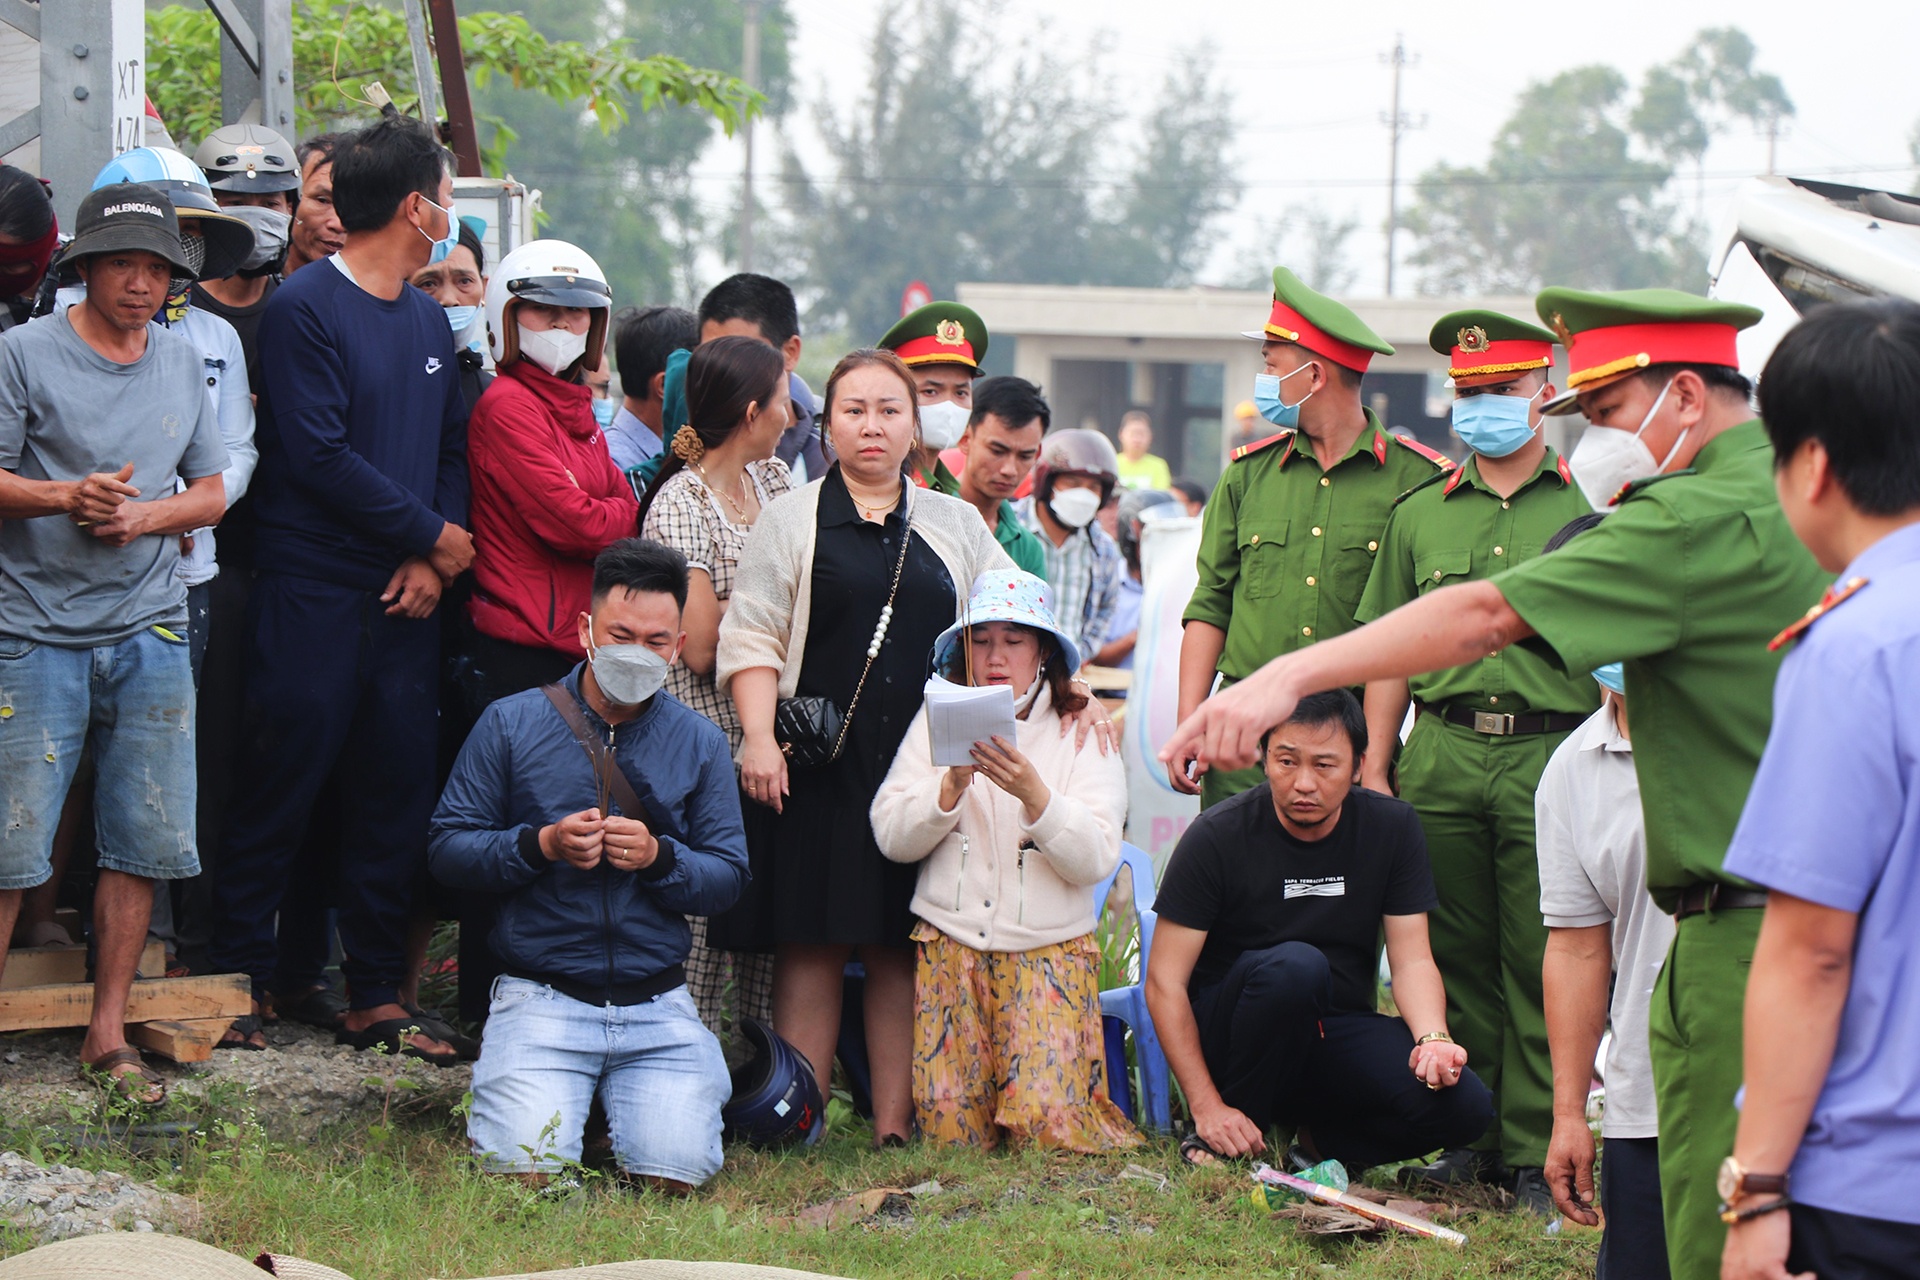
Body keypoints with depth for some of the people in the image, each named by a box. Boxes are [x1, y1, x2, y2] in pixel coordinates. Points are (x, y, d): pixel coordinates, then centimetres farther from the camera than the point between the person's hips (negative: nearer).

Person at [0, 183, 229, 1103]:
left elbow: (211, 492, 15)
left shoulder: (182, 363, 13)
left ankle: (108, 1033, 13)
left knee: (143, 843, 4)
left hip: (149, 634, 5)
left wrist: (146, 515, -5)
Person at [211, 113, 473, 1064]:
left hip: (406, 597, 7)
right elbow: (320, 455, -16)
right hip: (313, 591, -7)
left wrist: (431, 560, -4)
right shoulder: (305, 308, -9)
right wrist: (435, 535, -10)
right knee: (282, 787, -2)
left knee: (397, 795, 7)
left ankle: (375, 998, 13)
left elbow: (451, 451, 14)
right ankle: (239, 977, 9)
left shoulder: (428, 322, 14)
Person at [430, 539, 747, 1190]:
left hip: (658, 1007, 2)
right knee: (525, 1170, -21)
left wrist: (659, 857, -15)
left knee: (675, 1173, -16)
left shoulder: (700, 743, 9)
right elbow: (448, 848, 1)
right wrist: (542, 845, -15)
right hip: (540, 996, -2)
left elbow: (728, 875, 5)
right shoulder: (511, 723, 3)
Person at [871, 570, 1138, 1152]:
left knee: (1045, 1122, -16)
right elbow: (892, 837, 0)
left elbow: (1095, 860, -9)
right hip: (950, 943, 2)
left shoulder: (1084, 730, 1)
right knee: (948, 1125, -11)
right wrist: (953, 783, -16)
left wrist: (1033, 794, -23)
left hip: (1050, 946, -2)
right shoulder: (937, 720, 7)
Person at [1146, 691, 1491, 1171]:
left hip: (1336, 1036, 3)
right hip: (1231, 1036, -3)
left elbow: (1412, 960, -3)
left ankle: (1316, 1137, 0)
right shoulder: (1216, 837, -11)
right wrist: (1208, 1108, -19)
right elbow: (1165, 982, -11)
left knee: (1466, 1108, -25)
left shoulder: (1392, 828, -2)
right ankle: (1224, 1140, -16)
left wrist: (1433, 1038, -26)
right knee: (1294, 965, -37)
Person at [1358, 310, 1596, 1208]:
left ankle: (1538, 1149, 2)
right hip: (1443, 754, 3)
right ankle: (1472, 1137, 15)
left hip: (1550, 753, -3)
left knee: (1542, 962, -4)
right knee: (1456, 954, 6)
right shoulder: (1419, 513, 14)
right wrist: (1375, 767, 9)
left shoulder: (1589, 505, 5)